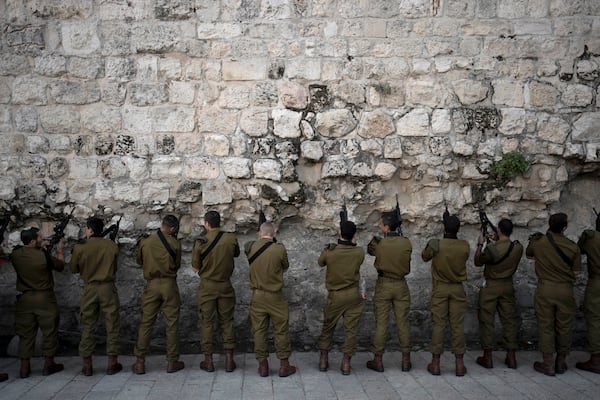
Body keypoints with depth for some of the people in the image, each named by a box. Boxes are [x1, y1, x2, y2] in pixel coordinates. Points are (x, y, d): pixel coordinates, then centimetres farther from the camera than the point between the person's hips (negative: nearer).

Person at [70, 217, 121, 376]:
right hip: (108, 288, 0)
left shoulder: (80, 248, -7)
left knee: (87, 326, 10)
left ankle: (87, 364, 14)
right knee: (112, 325, 8)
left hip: (89, 289, 0)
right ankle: (112, 362, 11)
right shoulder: (112, 246, -4)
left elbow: (74, 269, 6)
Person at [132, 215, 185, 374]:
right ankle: (172, 361, 11)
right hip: (169, 285, -2)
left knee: (145, 324, 7)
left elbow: (139, 261, 14)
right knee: (171, 324, 6)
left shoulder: (145, 242, -1)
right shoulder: (175, 243, -7)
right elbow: (177, 265, 3)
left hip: (152, 284, 2)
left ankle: (140, 362, 9)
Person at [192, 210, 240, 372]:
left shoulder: (200, 242, -13)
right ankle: (229, 360, 12)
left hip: (207, 287, -2)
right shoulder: (231, 238, -8)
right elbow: (236, 253, 13)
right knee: (227, 322, 11)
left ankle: (208, 360, 13)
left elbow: (195, 268, -4)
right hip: (225, 286, 2)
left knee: (207, 323, 8)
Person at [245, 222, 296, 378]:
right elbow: (285, 267, 1)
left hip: (257, 296, 2)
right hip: (275, 296, -2)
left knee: (259, 330, 11)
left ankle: (263, 365, 17)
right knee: (281, 330, 9)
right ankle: (284, 365, 15)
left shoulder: (250, 247, -7)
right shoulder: (279, 249, -14)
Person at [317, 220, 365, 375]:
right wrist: (353, 243, 11)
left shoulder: (329, 251, -14)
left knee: (328, 327, 16)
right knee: (351, 329, 8)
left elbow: (321, 263, 6)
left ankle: (323, 360, 20)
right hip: (353, 296, 0)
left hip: (335, 296, 0)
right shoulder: (359, 252, -12)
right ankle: (346, 363, 11)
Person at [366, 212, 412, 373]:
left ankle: (378, 360, 10)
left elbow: (369, 250, 8)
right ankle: (406, 360, 14)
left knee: (381, 323, 4)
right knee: (403, 323, 8)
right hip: (401, 285, 2)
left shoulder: (378, 243, -13)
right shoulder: (406, 243, -7)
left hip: (383, 285, -2)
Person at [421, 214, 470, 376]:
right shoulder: (465, 246, -8)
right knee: (458, 325, 6)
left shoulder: (435, 244, -14)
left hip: (440, 289, -1)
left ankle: (435, 363, 9)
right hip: (458, 289, 1)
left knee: (438, 324, 5)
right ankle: (459, 363, 10)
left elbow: (425, 257, 4)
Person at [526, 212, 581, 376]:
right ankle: (561, 362, 23)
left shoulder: (538, 242, -6)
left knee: (546, 326, 6)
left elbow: (528, 255, 15)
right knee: (564, 326, 12)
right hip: (565, 289, 0)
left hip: (545, 288, 0)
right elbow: (575, 271, 0)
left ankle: (548, 364, 10)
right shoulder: (573, 247, -8)